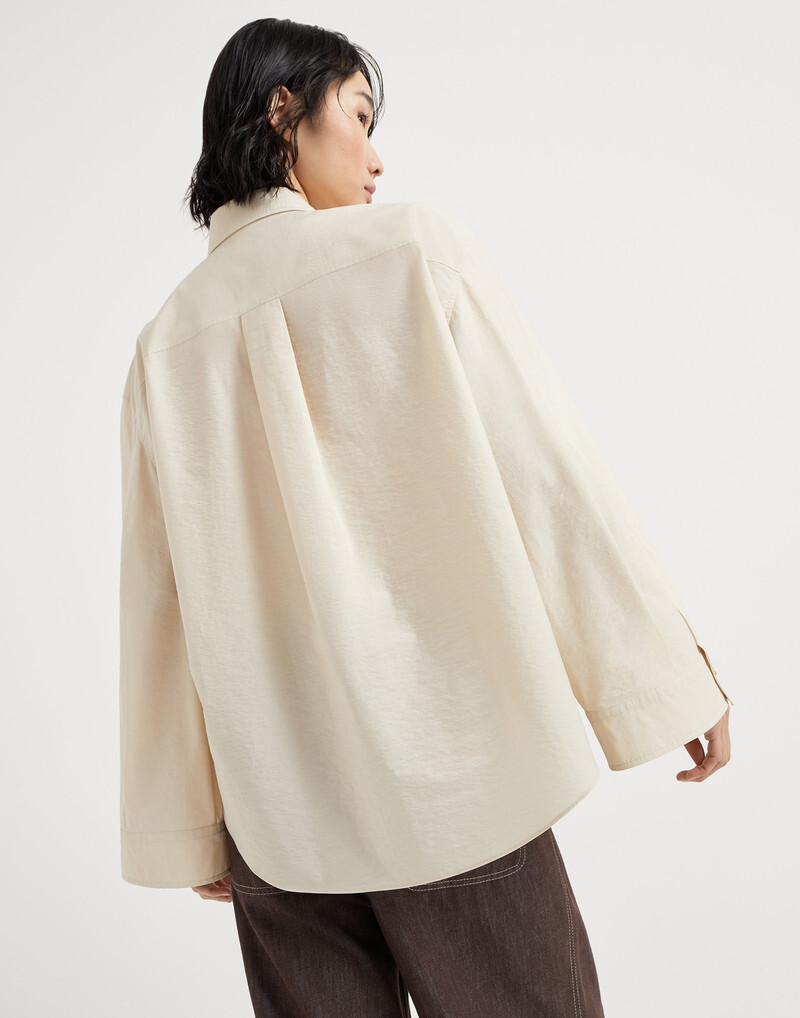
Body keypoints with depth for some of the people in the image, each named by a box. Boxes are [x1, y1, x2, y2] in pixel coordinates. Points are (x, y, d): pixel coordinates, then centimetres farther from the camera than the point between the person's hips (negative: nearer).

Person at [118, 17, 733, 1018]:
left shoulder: (167, 339, 4)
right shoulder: (414, 246, -6)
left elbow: (157, 604, 5)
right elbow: (545, 469, -10)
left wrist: (190, 824, 14)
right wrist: (674, 674, 0)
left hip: (275, 805, 4)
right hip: (451, 777, -3)